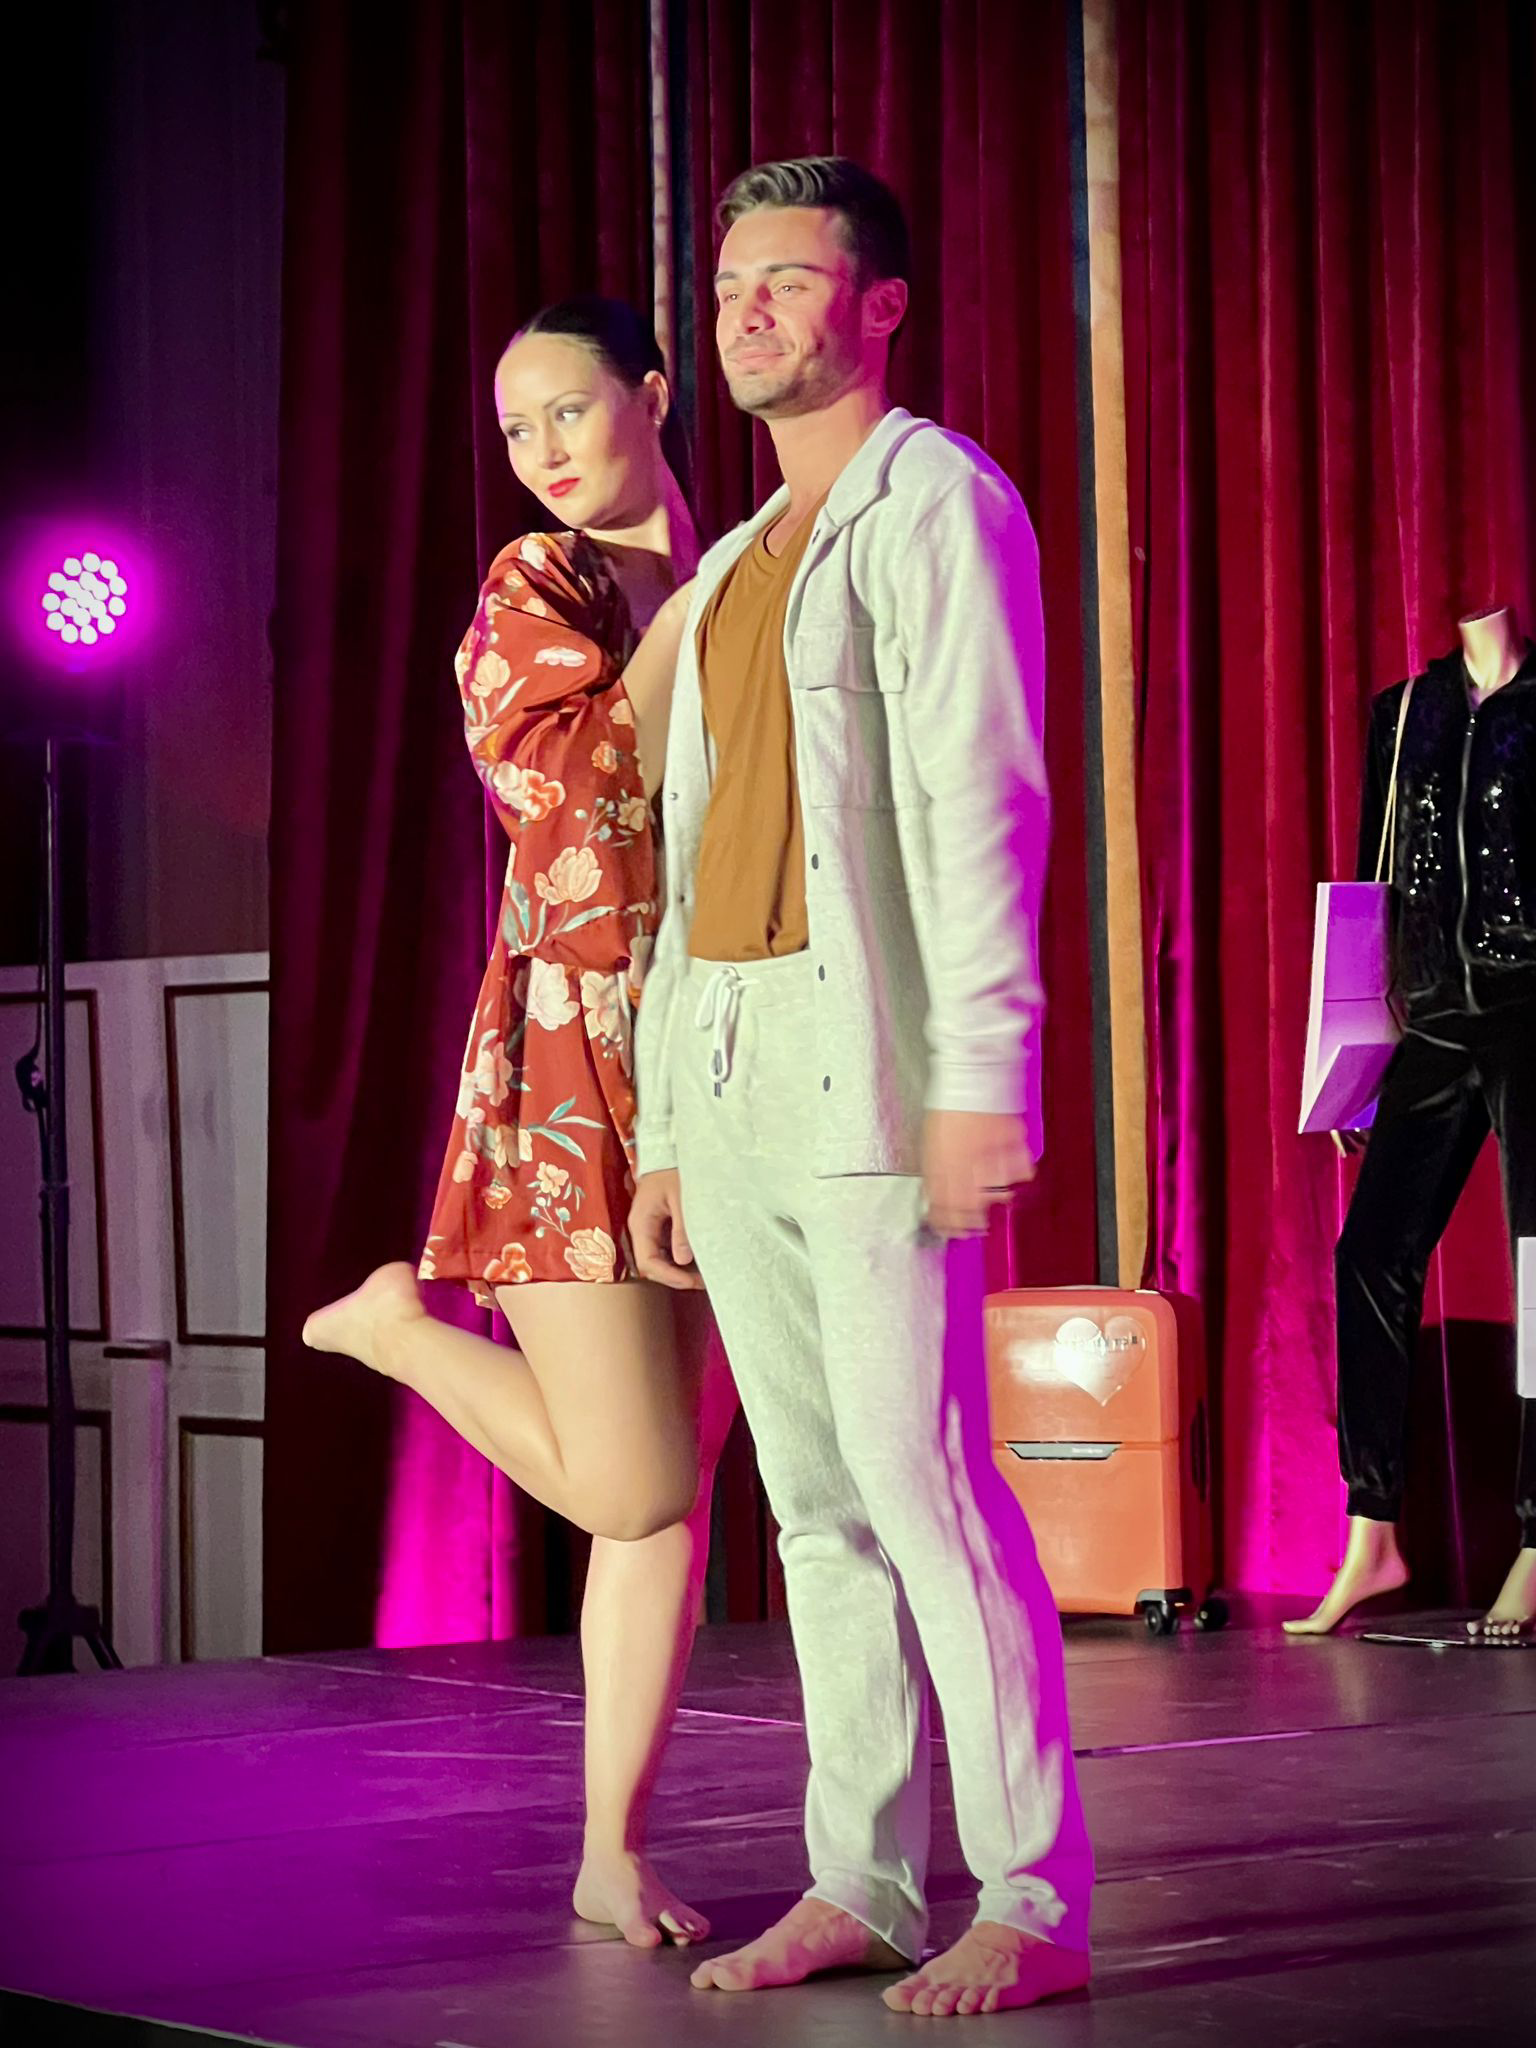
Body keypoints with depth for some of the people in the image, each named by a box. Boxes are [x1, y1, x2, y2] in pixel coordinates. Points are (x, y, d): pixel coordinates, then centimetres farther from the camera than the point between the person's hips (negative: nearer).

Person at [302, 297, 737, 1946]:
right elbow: (579, 785, -12)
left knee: (677, 1486, 4)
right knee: (629, 1487, -8)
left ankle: (613, 1854, 10)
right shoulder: (537, 585, -1)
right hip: (573, 1059, -6)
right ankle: (398, 1326, 17)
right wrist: (699, 610, -9)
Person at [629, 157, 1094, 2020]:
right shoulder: (730, 569, 22)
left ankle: (1032, 1903, -7)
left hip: (870, 1058, -8)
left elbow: (978, 802, -12)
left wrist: (978, 1076, -21)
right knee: (815, 1497, 7)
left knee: (919, 1472, -11)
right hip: (729, 1058, 8)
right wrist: (665, 1129, 18)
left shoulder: (936, 503, -2)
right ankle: (862, 1881, 10)